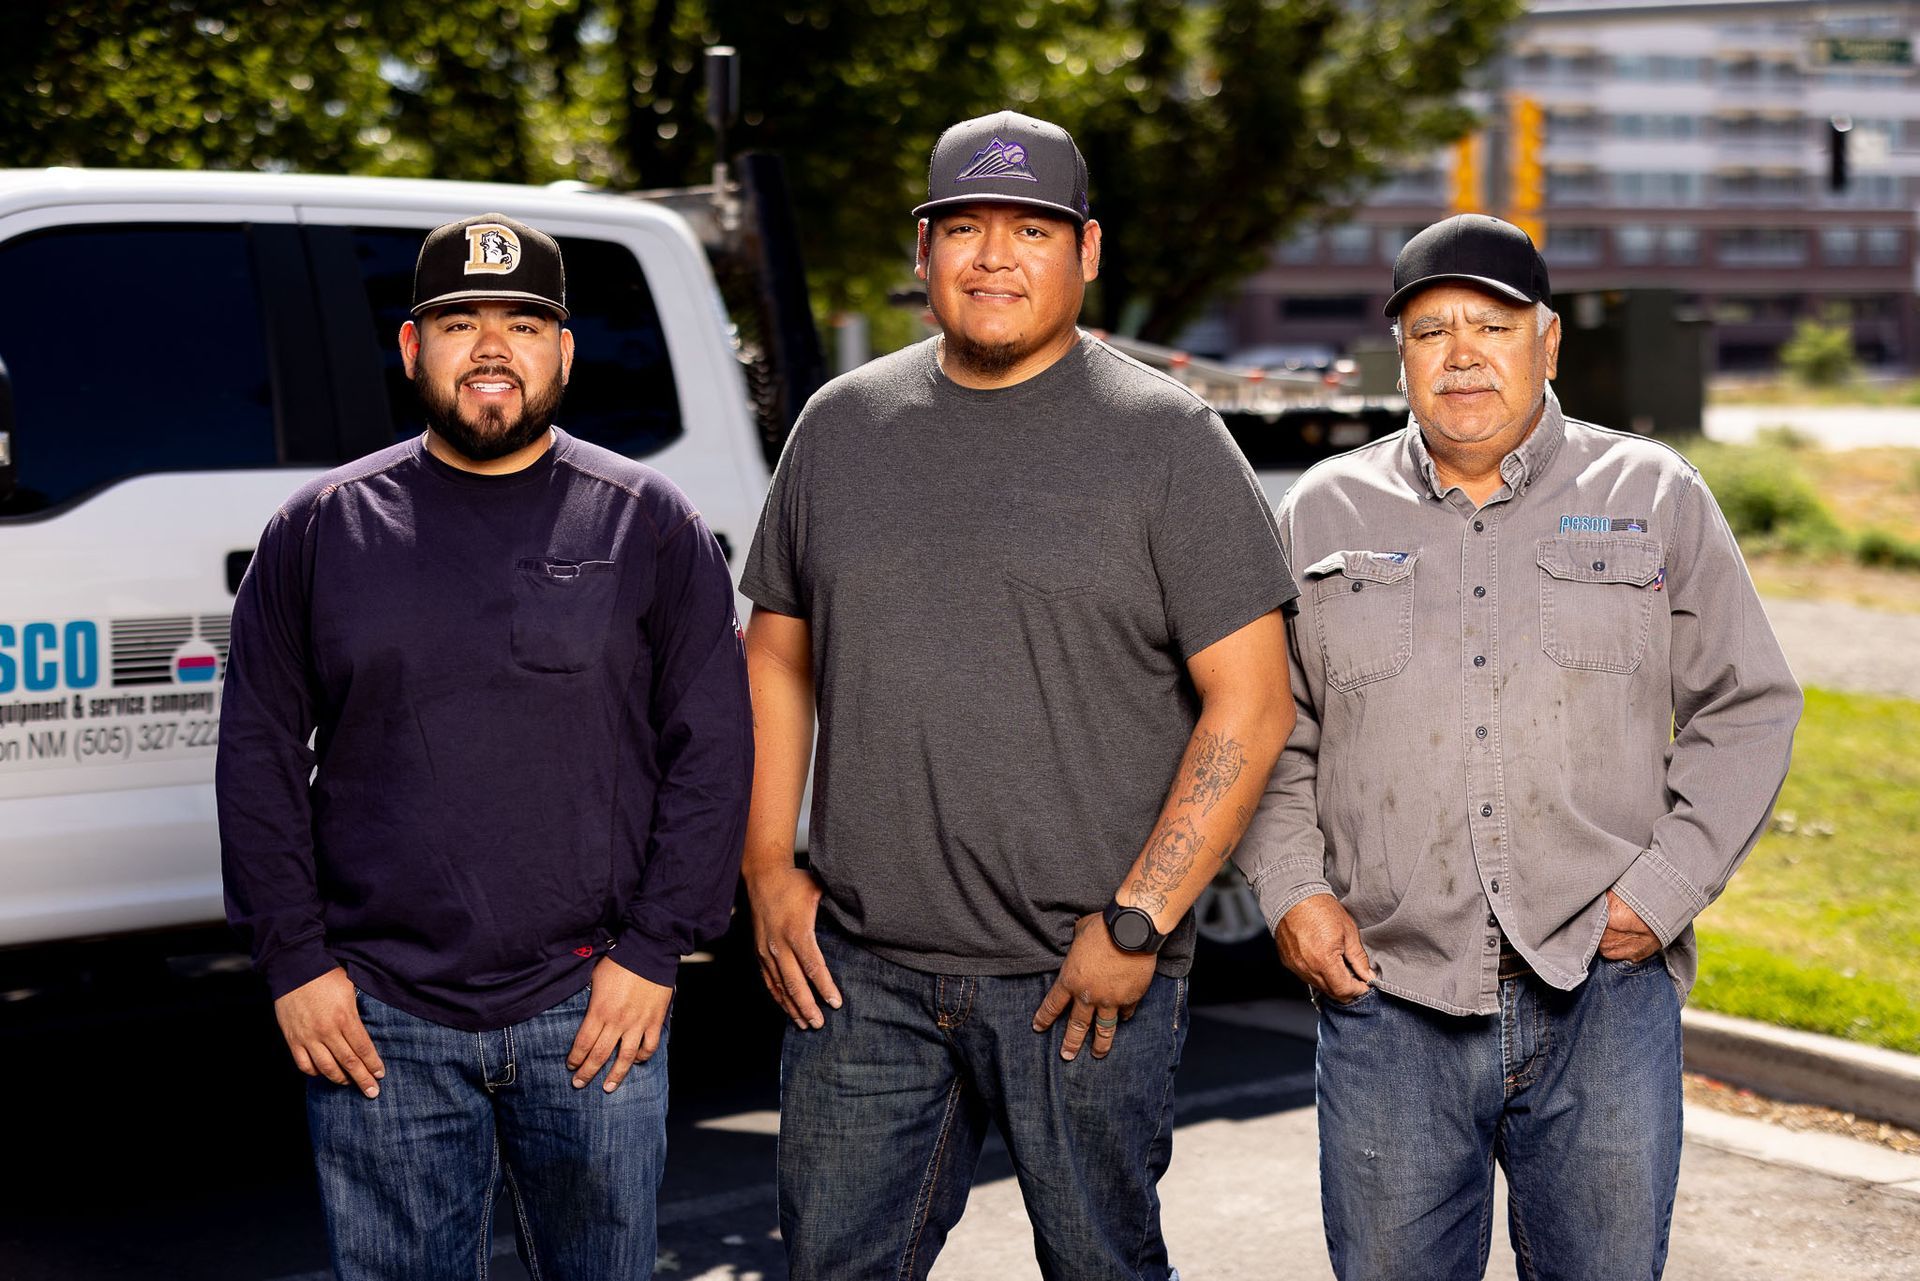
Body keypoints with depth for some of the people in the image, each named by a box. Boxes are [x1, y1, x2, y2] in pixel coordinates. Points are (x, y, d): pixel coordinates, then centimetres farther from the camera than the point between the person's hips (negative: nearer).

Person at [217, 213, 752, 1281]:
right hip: (378, 1014, 1)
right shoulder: (320, 529, 7)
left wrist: (653, 951, -5)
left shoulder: (651, 525, 4)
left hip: (593, 1005, 0)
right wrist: (295, 958, 0)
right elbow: (259, 751, 7)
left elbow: (712, 749, 2)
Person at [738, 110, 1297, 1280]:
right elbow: (778, 658, 16)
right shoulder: (842, 426, 10)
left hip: (1085, 977, -3)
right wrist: (769, 870, 5)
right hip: (861, 971, 4)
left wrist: (1137, 923, -13)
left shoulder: (1166, 440, -3)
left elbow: (1250, 704, -7)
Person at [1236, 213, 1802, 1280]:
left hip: (1603, 997, 0)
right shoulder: (1323, 512, 10)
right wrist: (1291, 889, -1)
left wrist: (1666, 888, -3)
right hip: (1386, 1001, 1)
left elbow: (1749, 707, 7)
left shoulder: (1655, 498, 8)